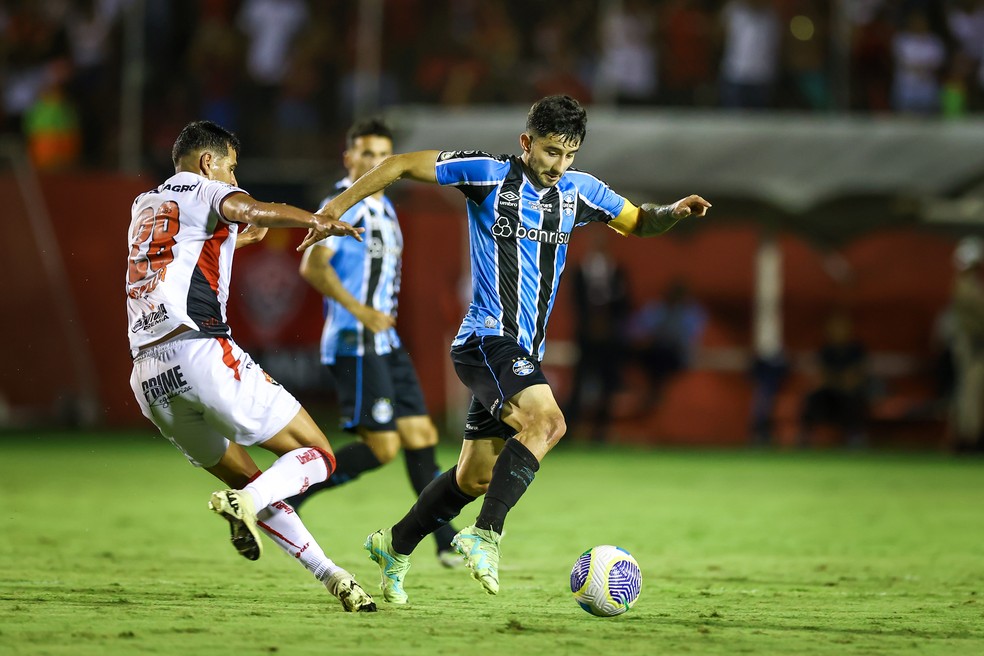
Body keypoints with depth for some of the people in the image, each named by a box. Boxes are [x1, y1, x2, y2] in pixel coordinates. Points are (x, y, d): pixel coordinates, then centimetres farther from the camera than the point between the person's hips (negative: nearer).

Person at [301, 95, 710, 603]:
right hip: (487, 337, -7)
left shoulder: (579, 191, 9)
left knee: (476, 476, 13)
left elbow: (638, 223, 21)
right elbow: (401, 164, -4)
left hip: (523, 352, 7)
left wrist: (675, 211, 0)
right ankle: (484, 536, -27)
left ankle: (394, 546, 30)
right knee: (546, 420, -30)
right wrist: (336, 208, -9)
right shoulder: (489, 174, -7)